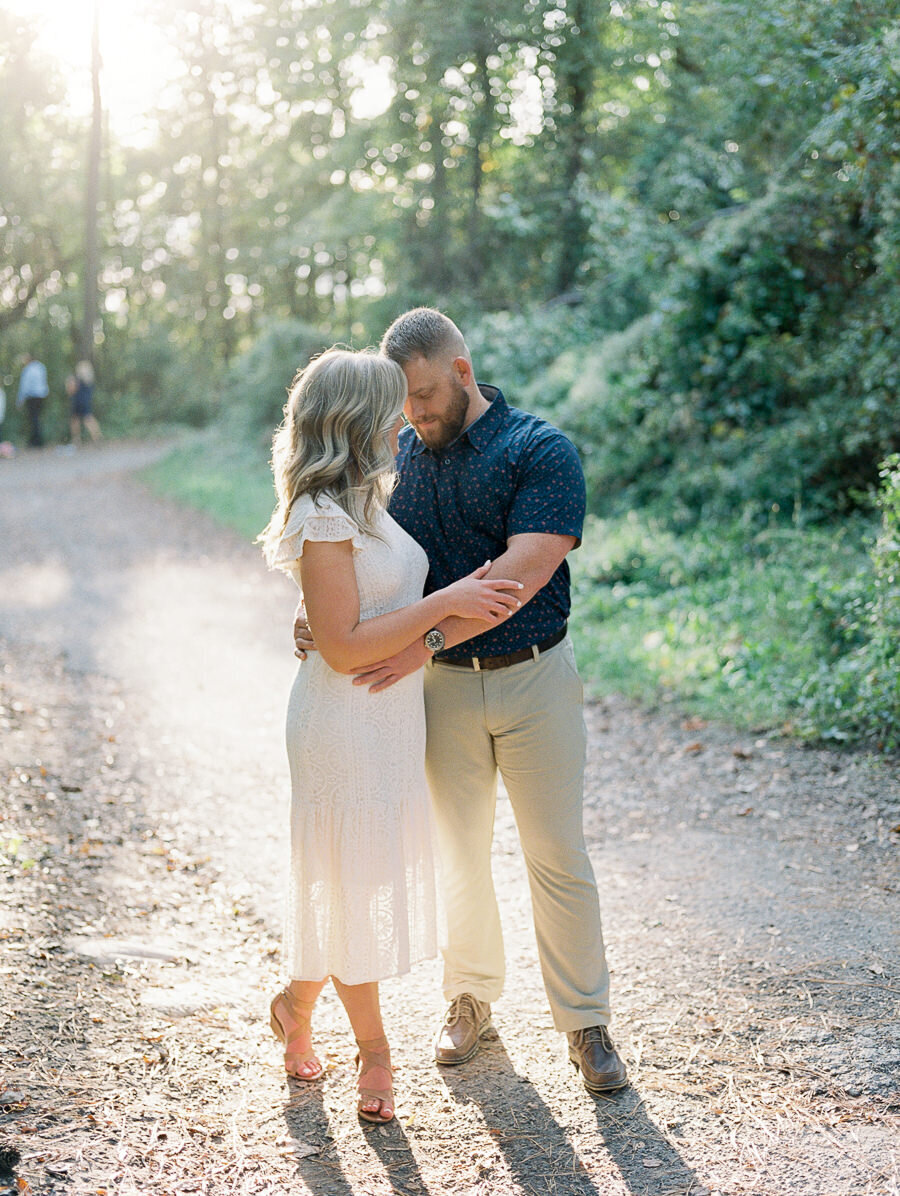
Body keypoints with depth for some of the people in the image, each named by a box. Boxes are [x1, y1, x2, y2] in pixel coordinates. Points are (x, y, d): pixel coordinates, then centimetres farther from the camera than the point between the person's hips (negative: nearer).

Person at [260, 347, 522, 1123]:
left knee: (377, 875, 18)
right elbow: (344, 647, -23)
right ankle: (373, 1048, 22)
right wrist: (445, 602, -22)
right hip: (347, 719, -9)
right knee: (357, 882, 5)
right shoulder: (322, 518, -20)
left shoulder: (365, 504, 10)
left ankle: (297, 1001, 36)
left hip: (393, 717, 9)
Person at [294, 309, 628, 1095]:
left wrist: (429, 636, -32)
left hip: (535, 678, -3)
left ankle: (585, 1021, 18)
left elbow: (526, 567, -23)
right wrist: (317, 611, -19)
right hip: (443, 685, 3)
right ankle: (471, 996, 32)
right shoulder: (399, 456, 3)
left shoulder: (541, 452, -11)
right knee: (460, 851, 13)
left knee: (558, 856, 4)